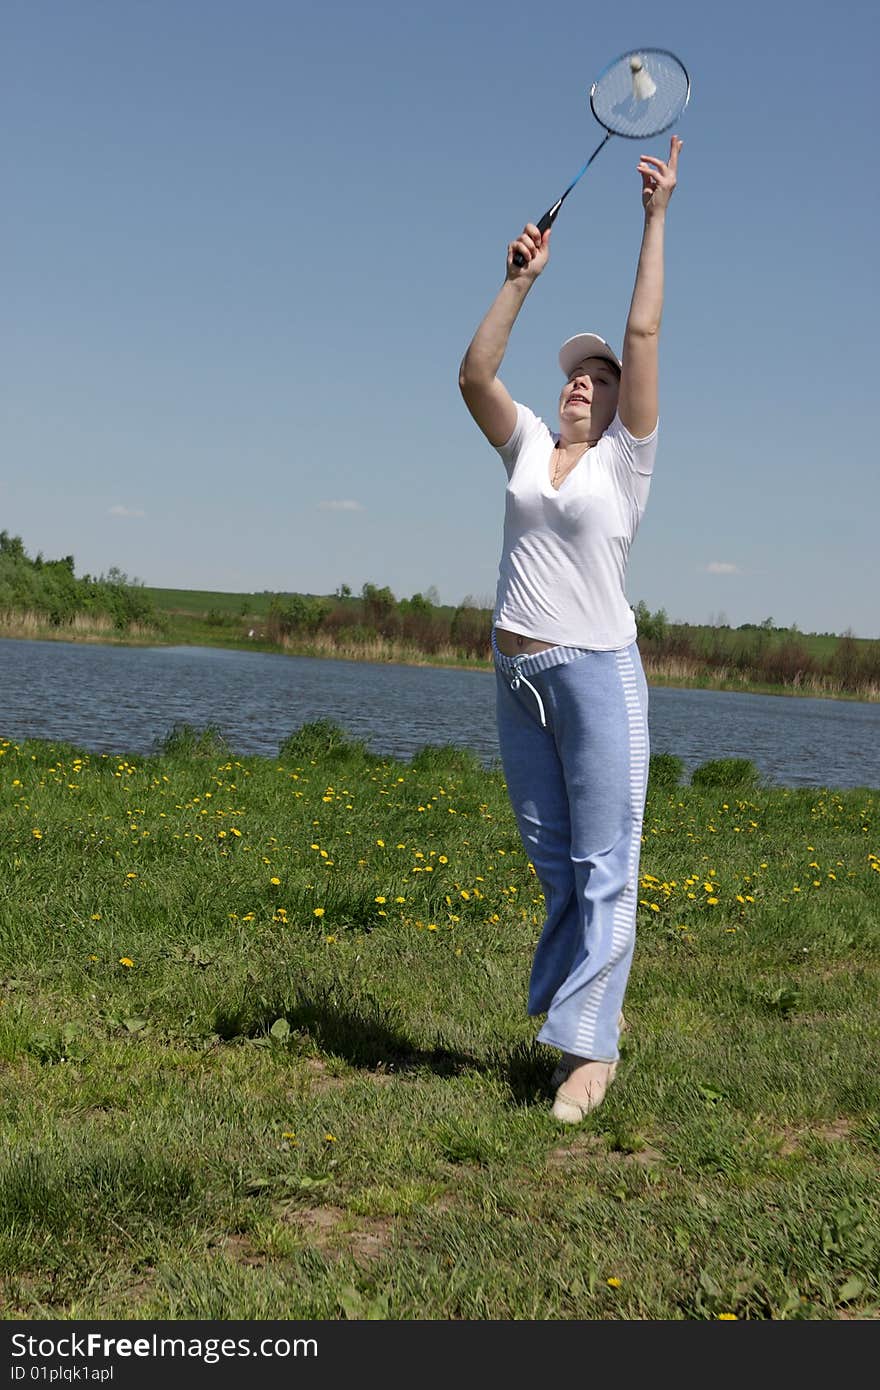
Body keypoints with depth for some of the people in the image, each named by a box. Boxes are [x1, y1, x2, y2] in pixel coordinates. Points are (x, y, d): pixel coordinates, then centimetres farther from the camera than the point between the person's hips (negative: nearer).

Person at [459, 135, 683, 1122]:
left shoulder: (626, 457, 1)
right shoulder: (529, 446, 13)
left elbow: (644, 332, -4)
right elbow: (474, 374, 1)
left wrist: (657, 219, -2)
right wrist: (521, 281, 0)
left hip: (596, 671, -5)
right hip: (516, 671, 5)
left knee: (603, 860, -5)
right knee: (552, 857, 12)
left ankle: (588, 1042, -3)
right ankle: (588, 998, 26)